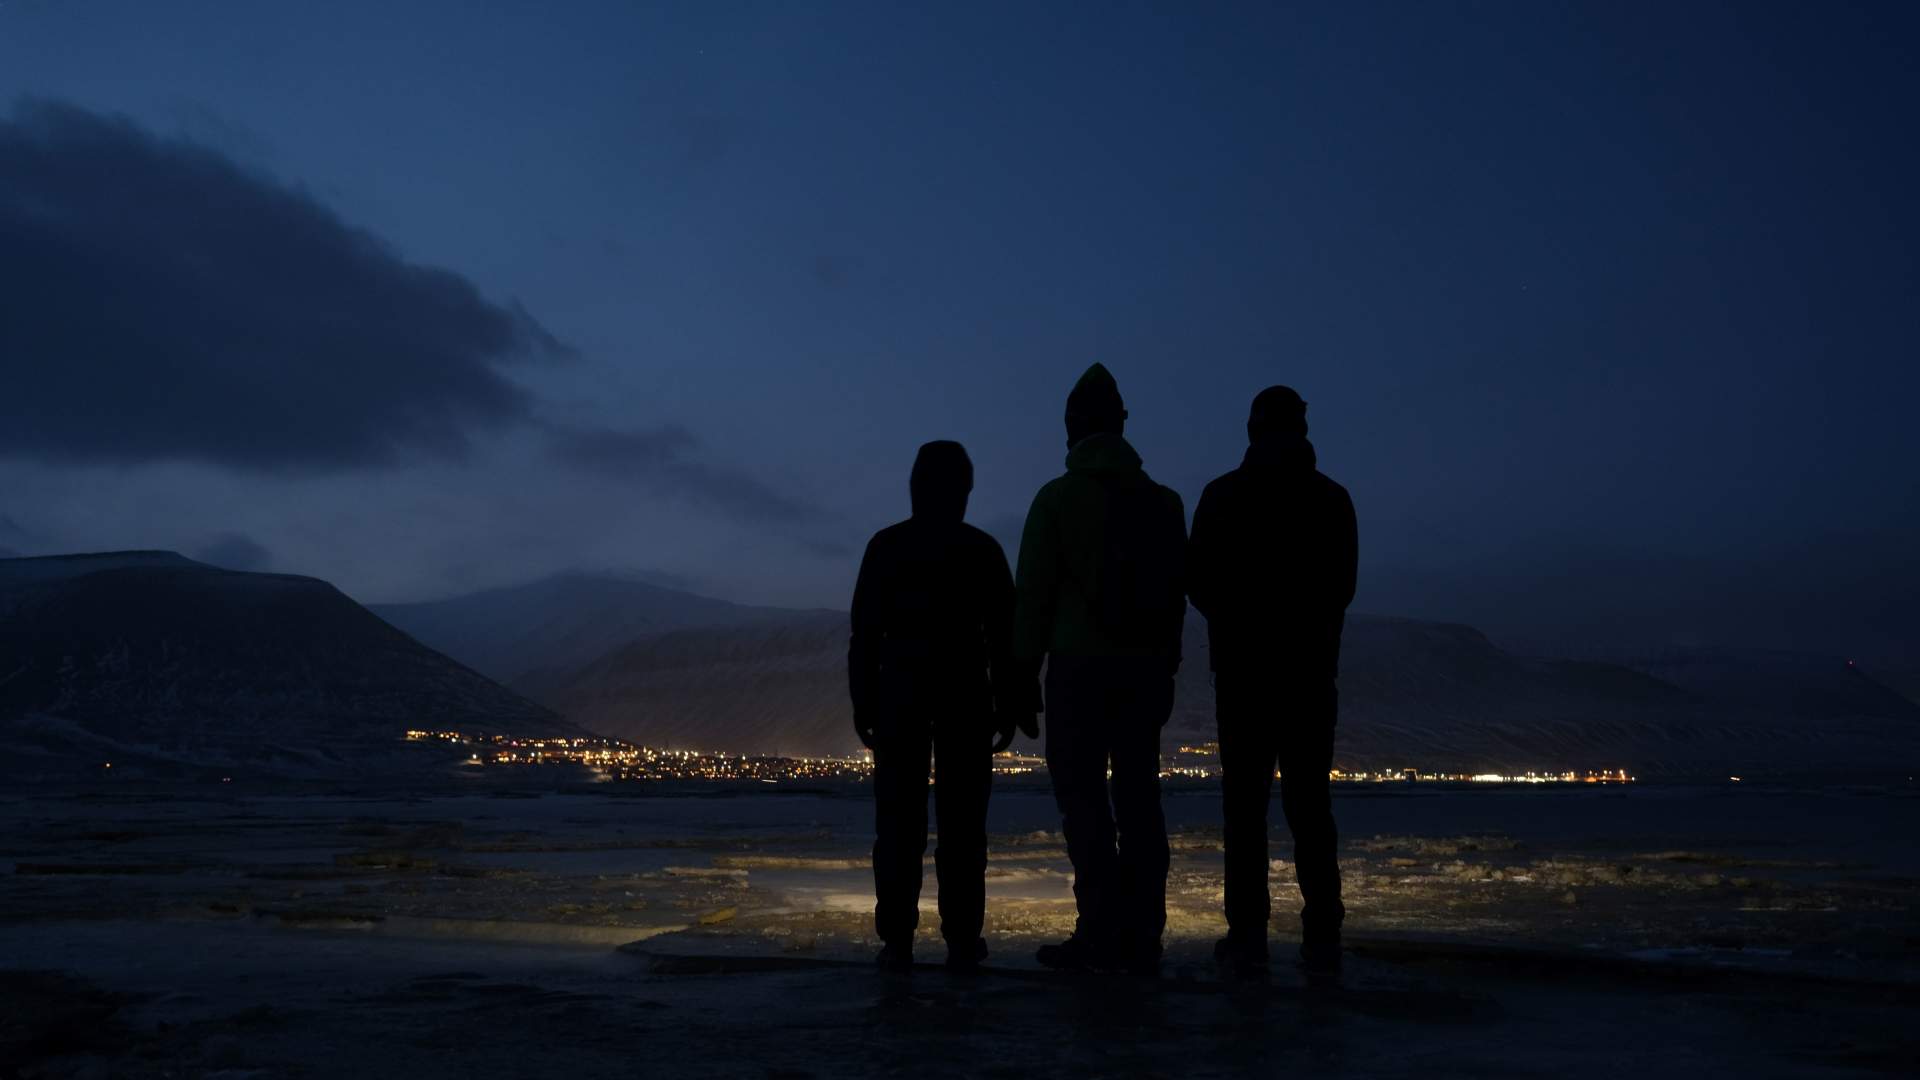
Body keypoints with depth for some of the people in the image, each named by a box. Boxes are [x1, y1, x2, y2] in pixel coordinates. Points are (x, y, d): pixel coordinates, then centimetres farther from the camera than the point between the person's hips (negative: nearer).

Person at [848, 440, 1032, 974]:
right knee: (962, 821, 2)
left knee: (899, 820, 2)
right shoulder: (982, 549, 3)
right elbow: (1003, 634, 2)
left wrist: (862, 700, 4)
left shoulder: (886, 546, 3)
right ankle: (962, 940, -1)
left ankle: (897, 940, -1)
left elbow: (864, 631, 1)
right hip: (966, 695, 0)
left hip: (899, 694, 0)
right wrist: (1006, 703, 7)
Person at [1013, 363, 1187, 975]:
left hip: (1080, 668, -4)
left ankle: (1100, 932, -7)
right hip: (1146, 671, 5)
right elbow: (1177, 594, 12)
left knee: (1083, 800, -2)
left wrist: (1024, 669, 1)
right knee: (1138, 800, 6)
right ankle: (1141, 937, 6)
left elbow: (1034, 592, -4)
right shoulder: (1163, 502, 11)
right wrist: (1165, 669, 16)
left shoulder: (1058, 497, -3)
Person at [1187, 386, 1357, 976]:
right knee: (1310, 801, 6)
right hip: (1312, 668, 2)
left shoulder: (1223, 495, -3)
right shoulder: (1332, 498, 5)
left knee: (1245, 800, 0)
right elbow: (1343, 587, 12)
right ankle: (1322, 934, 2)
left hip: (1242, 667, -2)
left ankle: (1248, 931, -2)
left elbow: (1198, 581, 1)